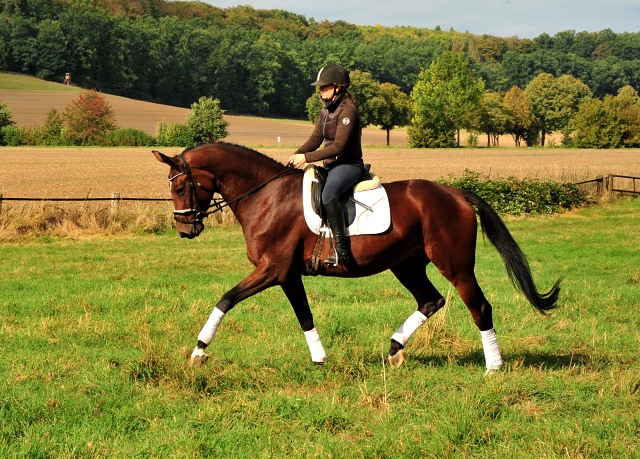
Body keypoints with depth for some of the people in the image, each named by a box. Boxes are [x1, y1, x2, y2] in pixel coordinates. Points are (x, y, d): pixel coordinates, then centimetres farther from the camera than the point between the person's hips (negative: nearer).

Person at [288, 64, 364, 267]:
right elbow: (316, 139, 14)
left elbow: (339, 146, -23)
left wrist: (307, 157, -25)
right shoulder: (327, 109, 12)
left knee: (327, 195, -36)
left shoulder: (347, 110, -16)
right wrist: (297, 154, -5)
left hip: (348, 165, -10)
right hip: (331, 165, 10)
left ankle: (341, 249, -36)